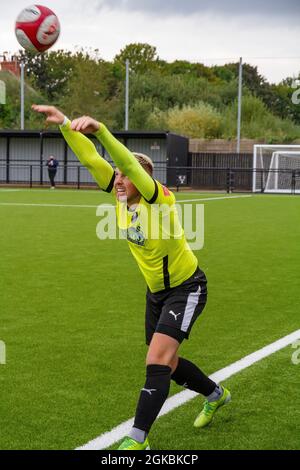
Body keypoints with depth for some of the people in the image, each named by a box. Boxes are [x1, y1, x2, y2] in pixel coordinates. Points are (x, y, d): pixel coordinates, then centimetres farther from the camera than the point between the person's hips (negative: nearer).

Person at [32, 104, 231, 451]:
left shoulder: (159, 200, -27)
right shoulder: (122, 197, -9)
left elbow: (130, 162, -45)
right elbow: (91, 159, -14)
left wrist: (100, 130, -58)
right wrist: (64, 124, -25)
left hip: (186, 288, -8)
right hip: (156, 291, 8)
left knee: (157, 360, -19)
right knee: (165, 363, 17)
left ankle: (137, 439, -13)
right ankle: (216, 395, 44)